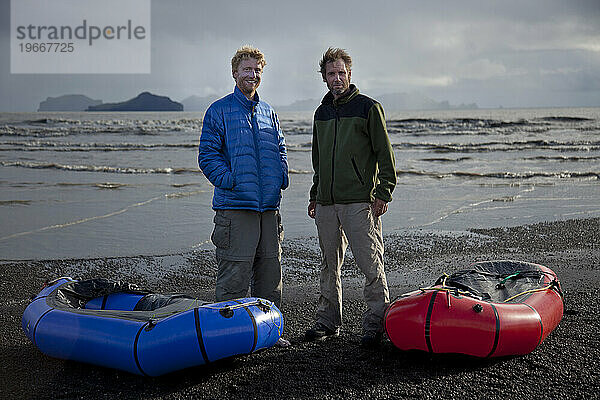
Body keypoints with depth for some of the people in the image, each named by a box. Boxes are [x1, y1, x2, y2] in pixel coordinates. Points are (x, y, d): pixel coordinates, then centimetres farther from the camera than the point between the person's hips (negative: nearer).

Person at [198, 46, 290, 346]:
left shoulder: (268, 112, 18)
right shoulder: (219, 111, 0)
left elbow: (280, 149, 26)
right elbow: (207, 154, -4)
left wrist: (282, 175, 9)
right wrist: (228, 179, -16)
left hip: (268, 206, 6)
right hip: (234, 206, -6)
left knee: (270, 271, 11)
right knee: (234, 275, -6)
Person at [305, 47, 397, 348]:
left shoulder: (368, 107, -1)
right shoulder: (322, 113, 17)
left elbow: (385, 155, -3)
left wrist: (383, 194, -10)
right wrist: (315, 195, 20)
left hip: (359, 201, -6)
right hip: (326, 203, 6)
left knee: (370, 264, -6)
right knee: (329, 264, 12)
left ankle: (375, 324, 2)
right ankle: (328, 322, 22)